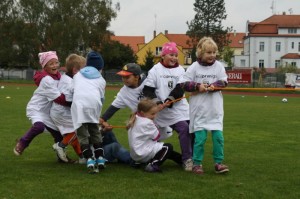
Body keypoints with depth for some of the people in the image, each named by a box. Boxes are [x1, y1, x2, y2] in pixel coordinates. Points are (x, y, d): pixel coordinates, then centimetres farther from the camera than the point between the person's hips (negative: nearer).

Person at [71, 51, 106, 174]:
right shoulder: (101, 80, 31)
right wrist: (97, 113, 40)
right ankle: (100, 159, 17)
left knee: (82, 133, -3)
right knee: (95, 130, 20)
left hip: (79, 103, -1)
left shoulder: (77, 75, 34)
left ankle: (90, 161, -17)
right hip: (94, 103, 1)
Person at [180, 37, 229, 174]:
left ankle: (218, 163, 13)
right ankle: (197, 164, 12)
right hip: (199, 109, -2)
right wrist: (198, 86, -17)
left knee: (218, 136, 1)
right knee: (200, 137, -1)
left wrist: (214, 86, -14)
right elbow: (184, 84, -5)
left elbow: (224, 82, 3)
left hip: (215, 109, 2)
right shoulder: (194, 67, -4)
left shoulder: (219, 66, 2)